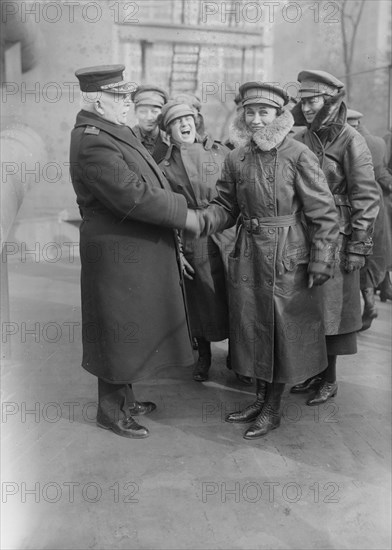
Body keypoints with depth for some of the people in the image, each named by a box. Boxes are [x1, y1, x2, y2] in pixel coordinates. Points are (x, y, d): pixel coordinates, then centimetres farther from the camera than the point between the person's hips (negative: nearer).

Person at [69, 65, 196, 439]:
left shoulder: (110, 132, 12)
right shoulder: (92, 142, -20)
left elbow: (144, 185, 15)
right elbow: (133, 196, -27)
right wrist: (182, 213, -16)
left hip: (139, 252, 10)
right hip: (119, 256, -10)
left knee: (132, 329, 20)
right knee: (119, 332, 4)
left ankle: (124, 398, 38)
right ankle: (111, 411, 23)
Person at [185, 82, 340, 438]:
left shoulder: (298, 156, -10)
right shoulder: (236, 159, 4)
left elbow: (323, 212, -9)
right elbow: (227, 206, 8)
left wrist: (321, 259, -12)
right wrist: (202, 221, -12)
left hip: (288, 258, -5)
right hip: (248, 255, 5)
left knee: (283, 331, 5)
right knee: (251, 326, 13)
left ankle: (273, 409, 22)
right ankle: (260, 399, 32)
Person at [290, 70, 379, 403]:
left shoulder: (351, 141, -8)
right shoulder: (301, 140, 8)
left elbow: (366, 198, -11)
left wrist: (358, 247, -14)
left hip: (336, 238, -5)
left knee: (332, 310, 4)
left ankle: (330, 379, 18)